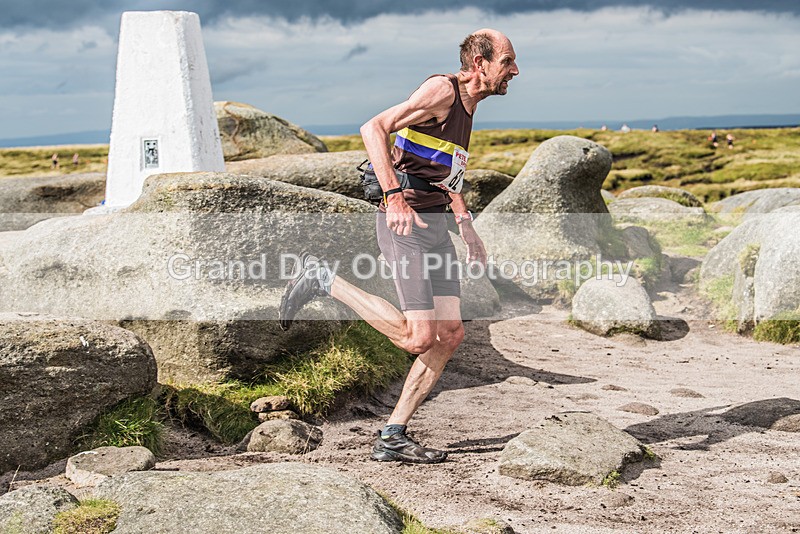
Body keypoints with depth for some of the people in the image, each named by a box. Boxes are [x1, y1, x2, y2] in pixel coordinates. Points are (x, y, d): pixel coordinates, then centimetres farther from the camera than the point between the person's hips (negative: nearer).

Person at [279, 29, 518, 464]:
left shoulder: (467, 107, 19)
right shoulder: (442, 89, -9)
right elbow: (374, 128, -21)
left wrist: (466, 227, 25)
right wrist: (394, 197, -27)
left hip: (435, 226, 9)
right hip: (405, 224, -9)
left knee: (450, 334, 4)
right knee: (418, 339, -14)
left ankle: (392, 438, 9)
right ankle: (323, 279, -2)